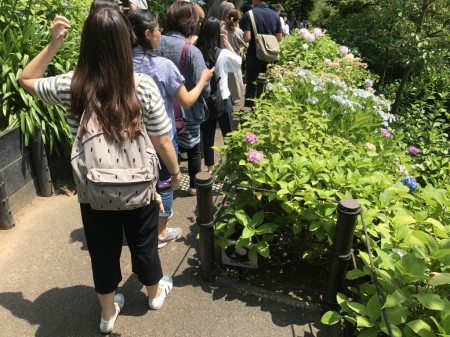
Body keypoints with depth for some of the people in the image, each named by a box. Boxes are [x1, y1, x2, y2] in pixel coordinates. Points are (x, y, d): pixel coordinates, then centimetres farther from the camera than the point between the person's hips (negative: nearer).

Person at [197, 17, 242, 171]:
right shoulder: (223, 54, -16)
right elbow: (239, 62, 4)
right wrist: (227, 42, 2)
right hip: (222, 100, -2)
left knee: (207, 135, 13)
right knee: (228, 135, 16)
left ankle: (210, 167, 23)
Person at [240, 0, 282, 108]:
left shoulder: (249, 14, -12)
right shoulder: (275, 15, 1)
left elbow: (247, 38, -18)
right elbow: (279, 38, 2)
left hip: (254, 55, -4)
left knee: (251, 85, 5)